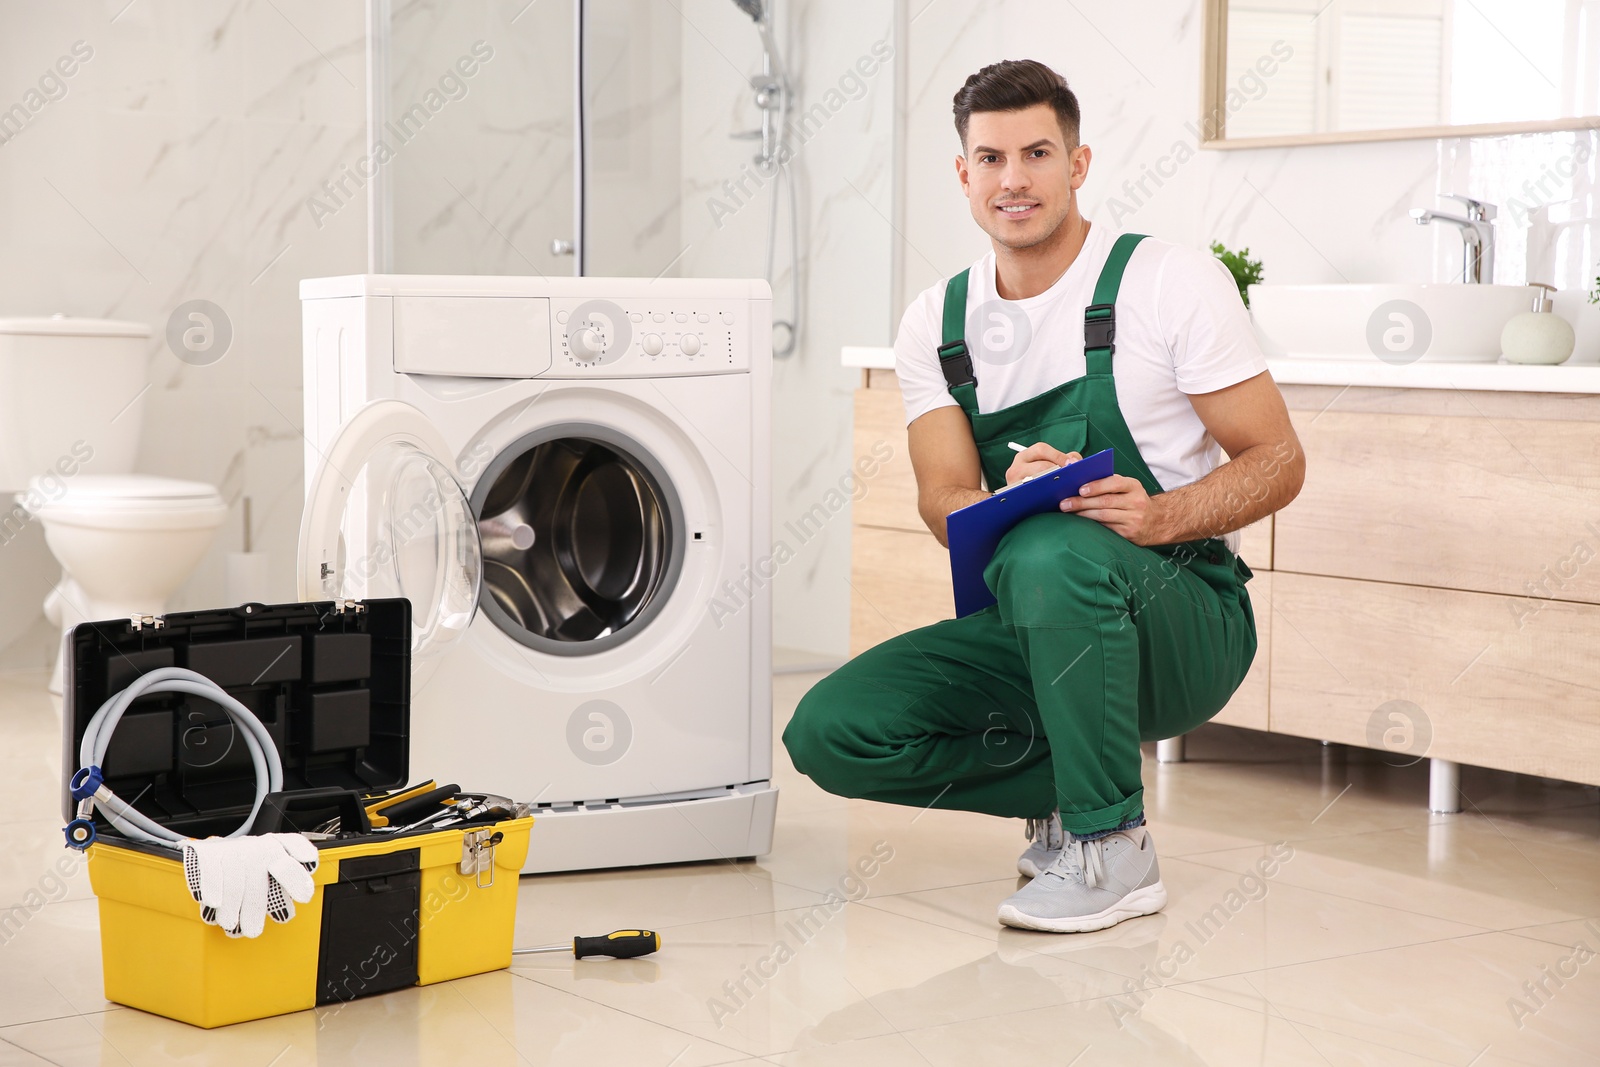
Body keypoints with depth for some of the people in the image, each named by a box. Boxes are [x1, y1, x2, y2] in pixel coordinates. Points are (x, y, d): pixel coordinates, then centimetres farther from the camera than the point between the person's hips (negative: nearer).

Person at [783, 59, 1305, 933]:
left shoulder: (1172, 281, -6)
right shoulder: (936, 322, 6)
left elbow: (1277, 463, -7)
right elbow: (943, 504, -3)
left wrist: (1160, 515, -28)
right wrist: (1013, 496, -28)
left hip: (1185, 617, -5)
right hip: (1033, 629, 5)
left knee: (1051, 558, -39)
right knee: (828, 732, -15)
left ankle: (1112, 846, -20)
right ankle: (1071, 784, 5)